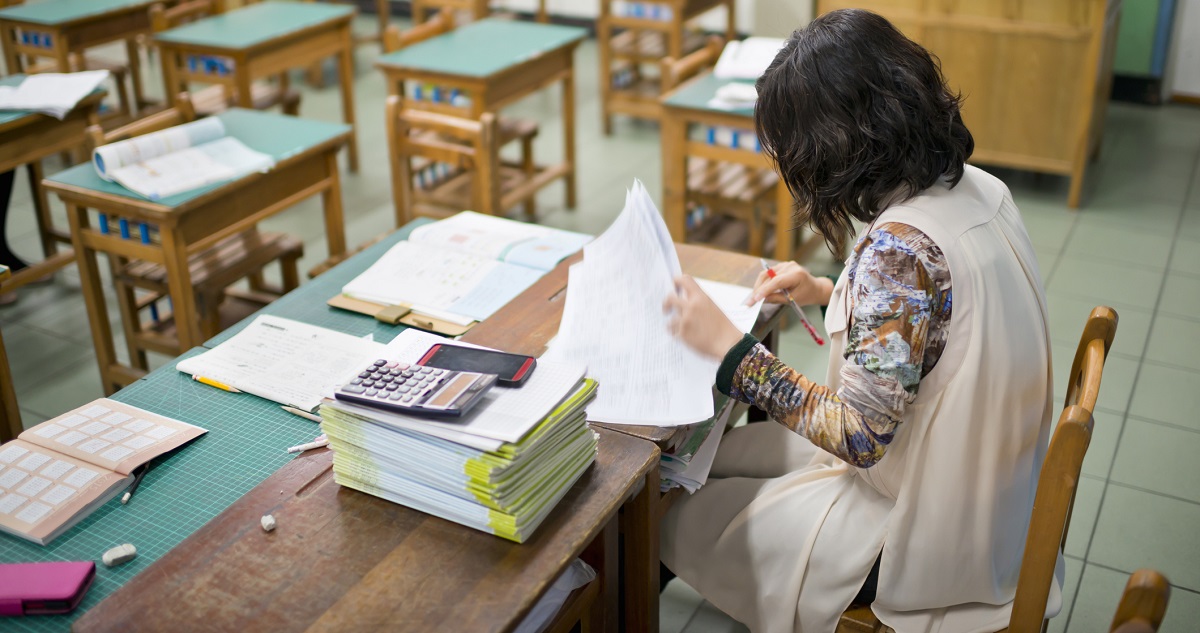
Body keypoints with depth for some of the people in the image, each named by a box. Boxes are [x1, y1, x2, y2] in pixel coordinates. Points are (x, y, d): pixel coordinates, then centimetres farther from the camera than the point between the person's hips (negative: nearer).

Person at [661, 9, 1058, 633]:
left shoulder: (899, 247, -33)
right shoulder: (975, 188, -4)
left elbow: (860, 435, -29)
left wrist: (729, 347, -23)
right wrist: (829, 293, 8)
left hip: (927, 536, -9)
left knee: (678, 523, 4)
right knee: (717, 452, 18)